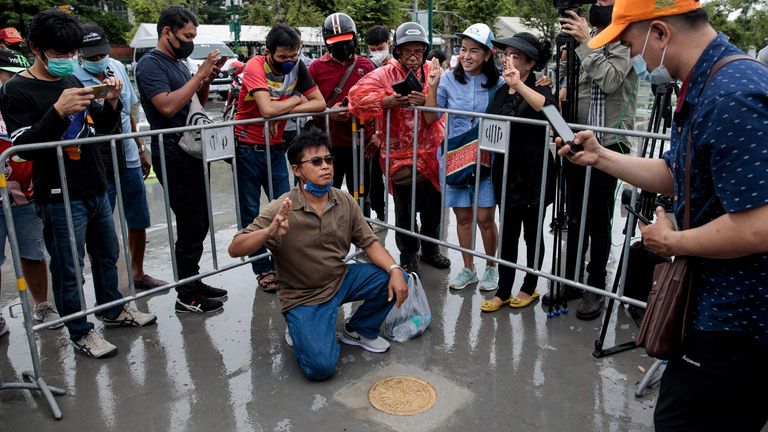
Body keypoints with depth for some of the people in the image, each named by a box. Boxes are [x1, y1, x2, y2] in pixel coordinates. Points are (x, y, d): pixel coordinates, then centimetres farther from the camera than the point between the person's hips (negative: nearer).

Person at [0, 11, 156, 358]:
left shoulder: (73, 80, 11)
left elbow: (102, 128, 16)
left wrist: (111, 103, -4)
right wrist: (58, 111, -30)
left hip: (96, 189, 7)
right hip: (60, 198, -7)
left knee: (107, 254, 19)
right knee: (69, 268, 3)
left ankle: (113, 310, 38)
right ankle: (80, 332, 18)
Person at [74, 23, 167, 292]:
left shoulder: (117, 67, 5)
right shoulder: (73, 78, -13)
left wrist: (141, 150, 18)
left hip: (129, 159, 6)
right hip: (98, 164, -6)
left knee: (138, 222, 15)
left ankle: (137, 274, 33)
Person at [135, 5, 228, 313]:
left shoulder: (179, 63, 15)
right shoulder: (151, 64, -10)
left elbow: (197, 102, 20)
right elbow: (168, 106, -23)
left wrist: (207, 79, 2)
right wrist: (200, 74, -19)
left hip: (191, 150, 9)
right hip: (172, 153, -9)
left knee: (200, 221, 12)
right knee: (191, 224, -6)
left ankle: (192, 281, 25)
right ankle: (187, 297, 5)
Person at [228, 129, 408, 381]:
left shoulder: (345, 202, -3)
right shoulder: (281, 210, -17)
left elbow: (368, 242, 0)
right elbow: (235, 249, -20)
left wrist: (394, 270, -17)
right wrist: (270, 231, -39)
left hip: (341, 280, 5)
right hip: (303, 296, -5)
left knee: (392, 281, -14)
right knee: (321, 367, -21)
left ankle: (359, 331, 13)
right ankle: (299, 328, 14)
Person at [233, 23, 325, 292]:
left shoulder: (297, 67, -4)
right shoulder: (255, 66, -18)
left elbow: (320, 103, -8)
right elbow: (267, 109, -31)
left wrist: (286, 110, -20)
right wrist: (295, 100, -14)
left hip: (275, 148, 4)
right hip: (247, 148, -4)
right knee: (251, 212, 4)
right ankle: (263, 269, 16)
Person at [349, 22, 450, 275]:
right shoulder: (385, 74, -5)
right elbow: (358, 94, -18)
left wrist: (426, 101, -30)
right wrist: (387, 101, -32)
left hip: (431, 151, 4)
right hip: (400, 154, -3)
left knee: (433, 207, 15)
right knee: (405, 211, 2)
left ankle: (430, 249, 38)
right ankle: (408, 256, 24)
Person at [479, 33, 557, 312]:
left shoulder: (538, 90, -10)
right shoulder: (501, 92, 8)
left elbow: (549, 108, -36)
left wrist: (519, 85, -47)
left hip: (533, 175, -5)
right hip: (506, 173, 5)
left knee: (532, 232, 10)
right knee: (508, 232, 10)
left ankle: (530, 288, 27)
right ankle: (503, 291, 19)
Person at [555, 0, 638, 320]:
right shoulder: (584, 34, 13)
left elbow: (610, 81, -20)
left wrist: (586, 43, -18)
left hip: (608, 144, -5)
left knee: (599, 220, 3)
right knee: (574, 216, 13)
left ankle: (596, 287, 16)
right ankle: (570, 279, 26)